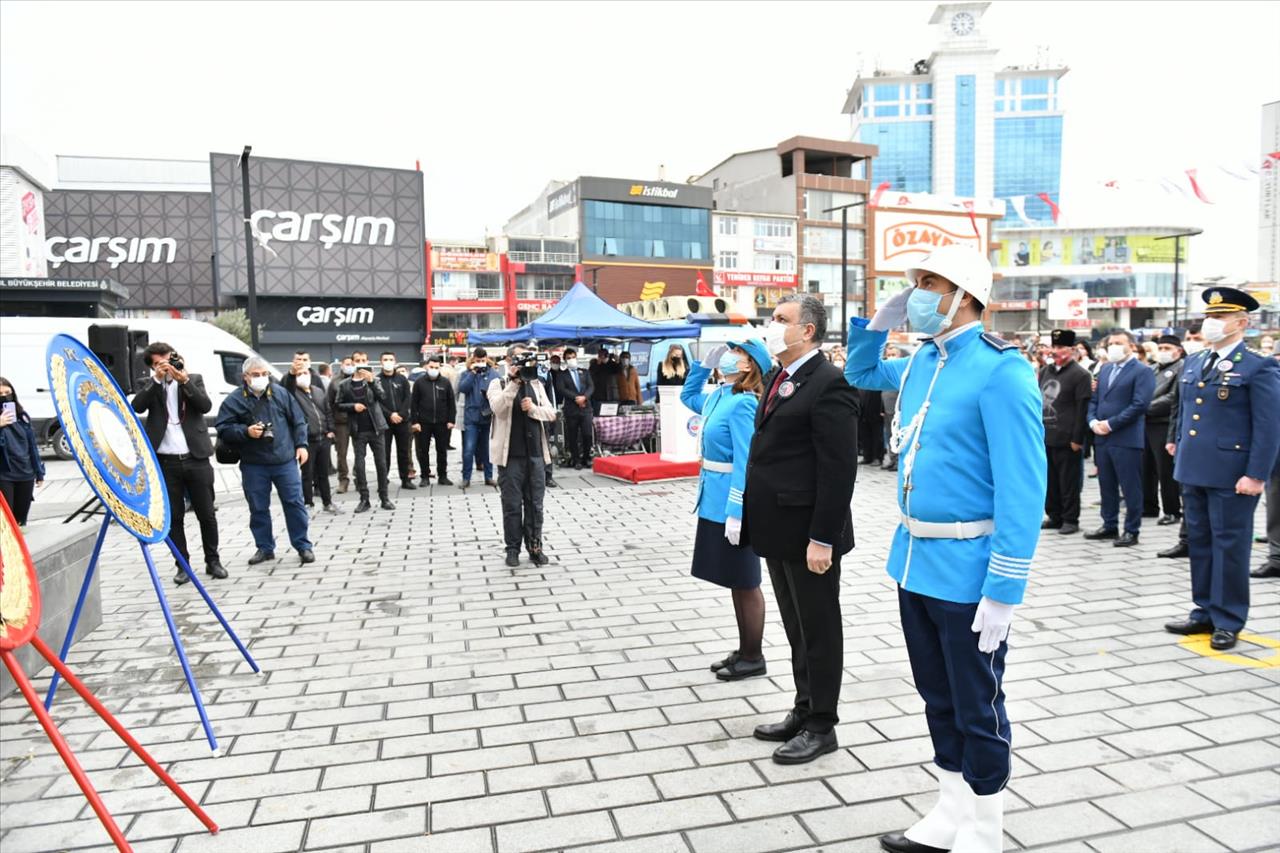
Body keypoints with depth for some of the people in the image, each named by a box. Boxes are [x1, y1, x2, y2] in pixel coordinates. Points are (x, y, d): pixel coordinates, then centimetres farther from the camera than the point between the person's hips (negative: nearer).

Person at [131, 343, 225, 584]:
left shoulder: (194, 379, 7)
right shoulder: (149, 385, 8)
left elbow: (206, 406, -8)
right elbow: (137, 406, -10)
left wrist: (184, 380, -15)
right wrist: (157, 378, -14)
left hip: (196, 458, 0)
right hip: (166, 462, 0)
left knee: (207, 514, 5)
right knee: (174, 517, 6)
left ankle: (213, 560, 19)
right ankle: (183, 565, 17)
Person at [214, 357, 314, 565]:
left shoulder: (280, 393, 4)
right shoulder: (234, 400, -2)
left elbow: (298, 421, 9)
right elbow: (222, 429, -2)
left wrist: (301, 445, 3)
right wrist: (246, 431, -16)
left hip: (285, 460, 0)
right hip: (253, 465, 0)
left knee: (294, 503, 2)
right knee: (258, 508, 8)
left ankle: (303, 546, 12)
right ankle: (265, 548, 22)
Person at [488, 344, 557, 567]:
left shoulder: (536, 384, 12)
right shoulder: (499, 384, 0)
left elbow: (551, 414, 8)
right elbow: (497, 407, -20)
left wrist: (533, 408, -10)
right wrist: (514, 381, -20)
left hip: (535, 454, 4)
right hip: (511, 454, -4)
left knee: (535, 503, 8)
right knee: (512, 504, 2)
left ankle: (535, 546, 17)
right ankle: (513, 548, 13)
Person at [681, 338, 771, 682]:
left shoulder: (741, 403, -18)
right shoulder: (718, 397, 9)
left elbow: (744, 461, -22)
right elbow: (687, 396, 30)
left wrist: (736, 512, -24)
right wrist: (705, 364, 15)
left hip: (732, 504, -9)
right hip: (716, 500, 9)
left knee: (745, 583, 4)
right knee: (735, 582, 17)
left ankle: (753, 657, 17)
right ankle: (743, 651, 28)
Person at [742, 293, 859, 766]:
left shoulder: (828, 384, -16)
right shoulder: (777, 378, 12)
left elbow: (839, 470, -20)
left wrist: (821, 538, -21)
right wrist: (755, 516, 14)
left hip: (807, 534, -9)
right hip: (778, 530, 9)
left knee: (819, 630, 7)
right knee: (796, 628, 20)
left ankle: (821, 726, 22)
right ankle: (803, 711, 35)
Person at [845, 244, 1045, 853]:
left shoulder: (999, 370, -16)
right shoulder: (920, 363, 7)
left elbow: (1022, 487, -19)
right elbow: (859, 374, 28)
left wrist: (1003, 590, -21)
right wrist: (877, 324, 8)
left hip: (966, 571, -8)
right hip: (914, 559, 8)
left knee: (977, 709, 9)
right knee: (938, 698, 19)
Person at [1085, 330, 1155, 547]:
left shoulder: (1142, 371, -6)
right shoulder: (1105, 369, 17)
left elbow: (1139, 405, -15)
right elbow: (1094, 399, 17)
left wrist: (1110, 424, -16)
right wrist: (1093, 421, -1)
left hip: (1126, 439, -7)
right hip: (1101, 438, 7)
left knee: (1130, 487, 1)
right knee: (1107, 486, 14)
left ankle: (1131, 531, 10)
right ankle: (1109, 526, 24)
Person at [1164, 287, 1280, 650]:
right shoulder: (1192, 365, 12)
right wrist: (1177, 445, 14)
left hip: (1231, 476, -7)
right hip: (1193, 471, 7)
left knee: (1229, 545, 2)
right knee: (1199, 542, 14)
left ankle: (1228, 621, 14)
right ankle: (1205, 612, 26)